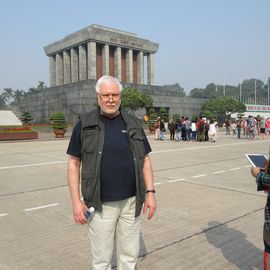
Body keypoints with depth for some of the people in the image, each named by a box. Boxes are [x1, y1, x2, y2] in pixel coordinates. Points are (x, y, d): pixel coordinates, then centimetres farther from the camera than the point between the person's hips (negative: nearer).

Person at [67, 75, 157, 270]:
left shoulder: (133, 124, 5)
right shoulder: (85, 124, -3)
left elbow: (145, 159, 9)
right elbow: (74, 163, -1)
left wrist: (150, 192, 1)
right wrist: (76, 201, -6)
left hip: (131, 202, 3)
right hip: (101, 204, -2)